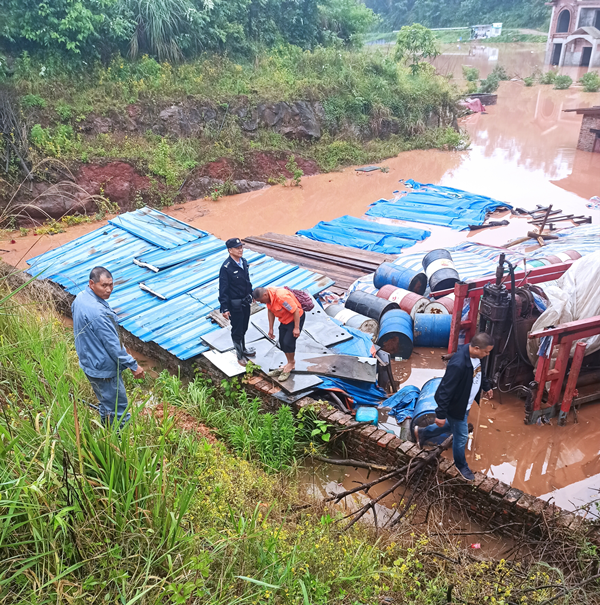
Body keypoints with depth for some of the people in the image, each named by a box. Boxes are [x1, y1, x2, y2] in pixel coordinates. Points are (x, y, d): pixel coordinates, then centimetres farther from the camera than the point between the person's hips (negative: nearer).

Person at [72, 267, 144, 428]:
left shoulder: (80, 298, 0)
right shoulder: (98, 312, -31)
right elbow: (112, 344, -26)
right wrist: (133, 366, -16)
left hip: (89, 362, 10)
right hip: (104, 369, -10)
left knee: (107, 404, 26)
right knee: (118, 410, 5)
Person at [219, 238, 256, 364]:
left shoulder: (244, 262, 0)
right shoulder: (226, 267, -23)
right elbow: (223, 289, -19)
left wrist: (250, 295, 21)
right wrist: (224, 308, -19)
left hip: (245, 301, 7)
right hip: (235, 304, -7)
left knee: (244, 328, 23)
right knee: (237, 330, 10)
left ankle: (243, 348, 44)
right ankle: (240, 355, 27)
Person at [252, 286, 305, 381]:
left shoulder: (281, 297, -36)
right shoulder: (268, 295, -9)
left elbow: (296, 311, -30)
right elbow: (271, 311, 5)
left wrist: (296, 328, -24)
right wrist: (271, 329, 8)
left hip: (295, 318, -8)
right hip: (284, 320, 9)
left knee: (288, 342, -11)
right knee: (282, 342, 9)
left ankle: (291, 364, 13)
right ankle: (290, 364, 26)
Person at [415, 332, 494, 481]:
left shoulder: (475, 355, -12)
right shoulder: (458, 364, -39)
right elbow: (445, 390, -33)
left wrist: (487, 386, 23)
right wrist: (441, 414, -27)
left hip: (465, 403, 9)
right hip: (456, 406, -9)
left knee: (453, 424, 30)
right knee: (461, 437, 12)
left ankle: (423, 433, 50)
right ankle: (461, 466, 40)